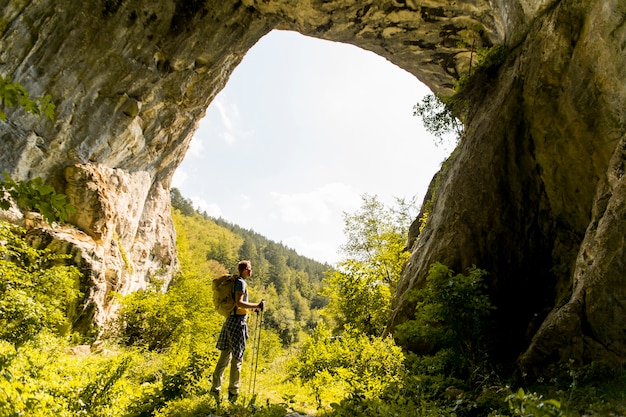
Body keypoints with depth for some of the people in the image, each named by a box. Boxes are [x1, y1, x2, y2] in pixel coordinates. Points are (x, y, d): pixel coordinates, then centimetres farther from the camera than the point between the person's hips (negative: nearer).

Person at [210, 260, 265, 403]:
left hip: (230, 320, 9)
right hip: (238, 321, -9)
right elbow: (239, 302, -23)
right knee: (237, 358, 1)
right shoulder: (241, 282, -12)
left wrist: (252, 307, 25)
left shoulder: (236, 281, 16)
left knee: (225, 356, 15)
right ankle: (233, 391, 11)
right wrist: (256, 306, -19)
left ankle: (215, 388, 21)